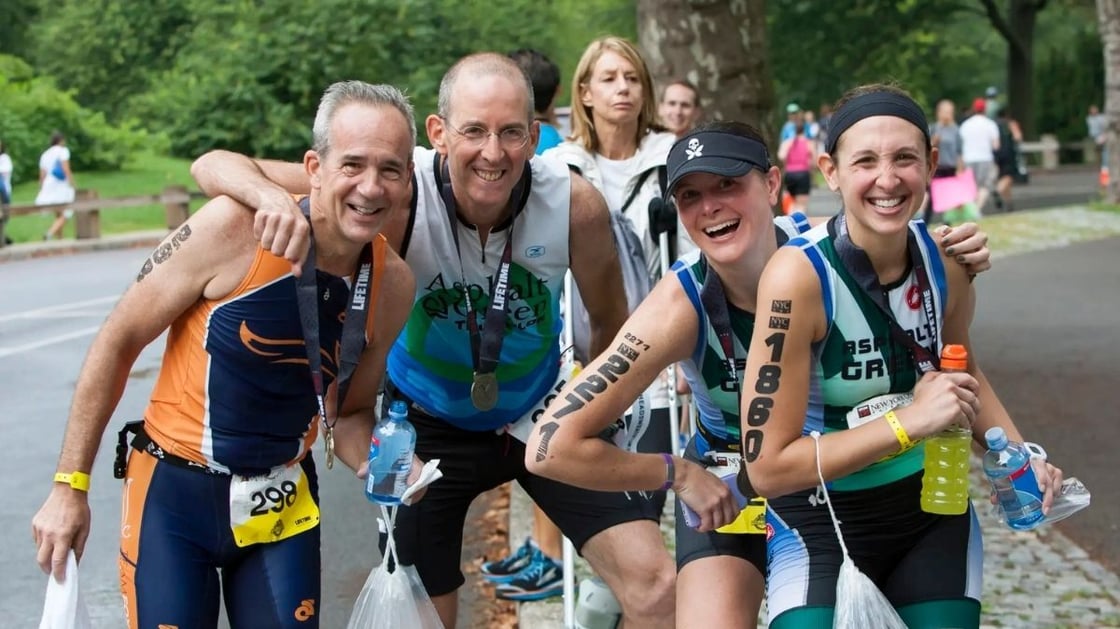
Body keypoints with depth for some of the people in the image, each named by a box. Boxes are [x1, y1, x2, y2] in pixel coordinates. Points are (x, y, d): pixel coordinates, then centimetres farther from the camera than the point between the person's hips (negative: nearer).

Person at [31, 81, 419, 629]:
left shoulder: (392, 285, -7)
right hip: (172, 493, -4)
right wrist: (70, 485, -9)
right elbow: (119, 339, -11)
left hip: (281, 503, 4)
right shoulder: (234, 228, -20)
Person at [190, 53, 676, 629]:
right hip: (429, 423, -1)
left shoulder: (576, 205, -23)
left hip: (538, 410, 1)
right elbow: (213, 166, -32)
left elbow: (609, 321, -2)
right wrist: (274, 196, -53)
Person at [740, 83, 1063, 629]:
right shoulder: (798, 275, -24)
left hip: (935, 506, 5)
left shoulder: (945, 260, -8)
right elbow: (768, 466, -24)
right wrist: (909, 422, -27)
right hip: (822, 521, -4)